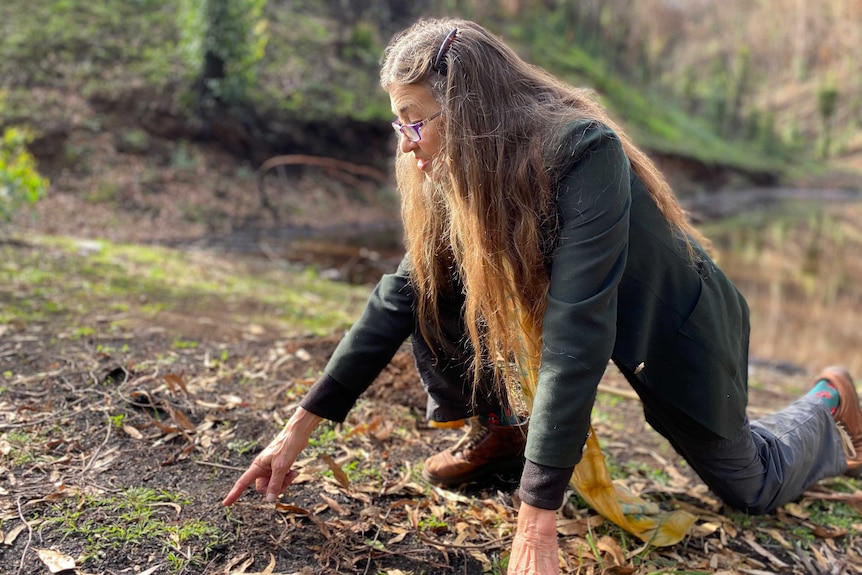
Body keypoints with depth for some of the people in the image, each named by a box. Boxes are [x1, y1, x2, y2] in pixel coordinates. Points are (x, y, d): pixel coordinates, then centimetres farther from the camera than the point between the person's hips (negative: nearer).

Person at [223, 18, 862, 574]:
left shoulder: (585, 153, -37)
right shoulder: (452, 176, -15)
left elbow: (575, 334, -42)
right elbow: (397, 300, -14)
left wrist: (536, 523, -43)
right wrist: (301, 426, -17)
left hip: (674, 328, -5)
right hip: (565, 298, 5)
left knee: (753, 488, 10)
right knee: (431, 279, -14)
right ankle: (496, 430, 8)